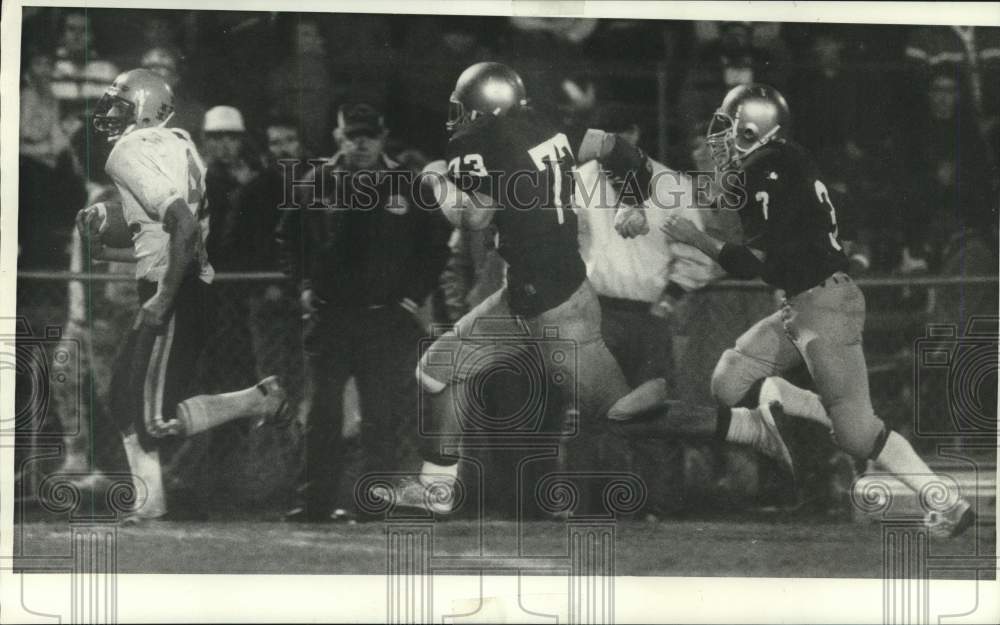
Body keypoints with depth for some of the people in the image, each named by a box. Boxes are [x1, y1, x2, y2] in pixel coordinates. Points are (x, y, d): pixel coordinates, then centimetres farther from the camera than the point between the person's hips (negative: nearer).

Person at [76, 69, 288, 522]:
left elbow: (186, 226, -26)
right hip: (187, 287, 10)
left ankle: (257, 400, 0)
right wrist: (108, 252, 23)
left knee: (158, 421, -7)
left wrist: (164, 298, -21)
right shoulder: (173, 145, 15)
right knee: (125, 397, 14)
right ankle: (150, 504, 17)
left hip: (175, 296, -10)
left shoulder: (133, 154, -14)